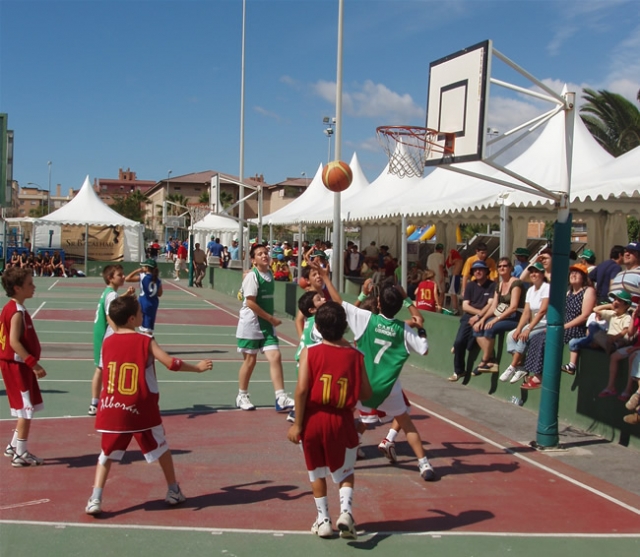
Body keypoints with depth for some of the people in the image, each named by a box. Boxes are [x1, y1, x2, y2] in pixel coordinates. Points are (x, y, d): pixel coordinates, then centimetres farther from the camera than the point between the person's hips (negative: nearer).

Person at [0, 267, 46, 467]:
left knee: (25, 410, 19)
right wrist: (33, 363, -26)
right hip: (17, 366, -10)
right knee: (26, 410, -3)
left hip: (18, 365, 10)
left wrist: (31, 363, 17)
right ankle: (20, 454, 4)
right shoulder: (17, 312, -18)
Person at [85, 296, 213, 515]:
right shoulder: (145, 342, -9)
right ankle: (173, 491, 29)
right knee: (161, 449, 17)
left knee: (106, 454, 9)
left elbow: (105, 371, 12)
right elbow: (171, 363, -11)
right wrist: (197, 367, 2)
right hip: (141, 409, -2)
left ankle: (95, 499, -5)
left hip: (112, 410, 2)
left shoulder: (107, 343, 1)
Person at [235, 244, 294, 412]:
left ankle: (281, 399, -7)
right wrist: (271, 318, -17)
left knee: (275, 357, -6)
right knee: (250, 360, 4)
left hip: (267, 324, 6)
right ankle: (242, 397, 22)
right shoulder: (252, 276, -13)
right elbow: (250, 303, -19)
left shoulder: (270, 274, 8)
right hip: (251, 324, -6)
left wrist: (271, 319, 8)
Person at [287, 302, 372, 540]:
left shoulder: (310, 352, -9)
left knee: (316, 472, 19)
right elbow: (366, 393, 1)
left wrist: (297, 424, -7)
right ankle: (345, 512, -5)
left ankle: (323, 520, 23)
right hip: (341, 421, 1)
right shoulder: (355, 355, -3)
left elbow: (301, 389, -14)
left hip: (313, 419, -1)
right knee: (345, 473, 18)